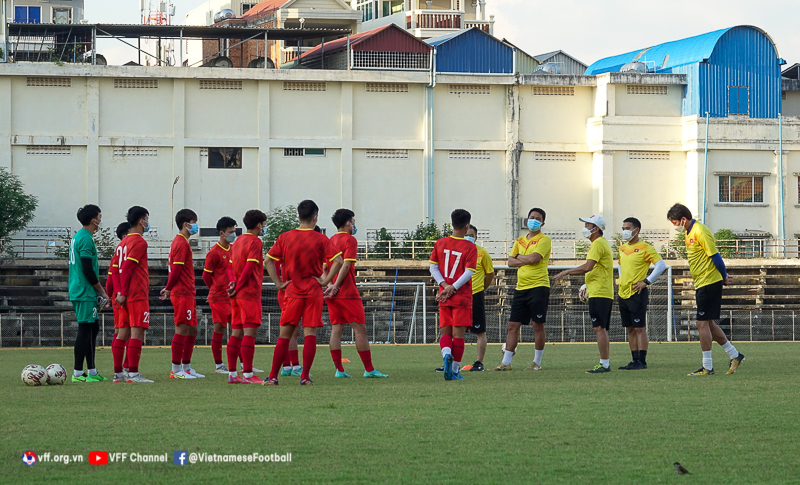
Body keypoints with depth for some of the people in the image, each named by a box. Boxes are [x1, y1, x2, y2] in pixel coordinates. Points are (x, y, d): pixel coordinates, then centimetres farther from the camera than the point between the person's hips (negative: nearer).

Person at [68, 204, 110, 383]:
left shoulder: (77, 237, 16)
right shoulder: (86, 239, -15)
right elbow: (88, 270, -19)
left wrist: (99, 291, 21)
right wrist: (102, 291, -9)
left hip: (78, 292, 10)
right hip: (85, 293, -10)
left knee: (93, 328, 13)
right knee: (85, 329, -8)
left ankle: (92, 371, 16)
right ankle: (78, 373, -7)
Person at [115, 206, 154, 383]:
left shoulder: (125, 241, 17)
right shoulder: (140, 242, -10)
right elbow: (127, 267, -18)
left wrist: (121, 292, 18)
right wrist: (123, 293, -18)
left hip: (126, 295, 9)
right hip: (137, 295, -9)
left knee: (123, 333, 9)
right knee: (137, 333, -10)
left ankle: (118, 373, 10)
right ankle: (133, 374, -15)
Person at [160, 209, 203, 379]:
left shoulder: (180, 242, 18)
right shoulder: (181, 243, -13)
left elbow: (175, 269, 18)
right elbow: (176, 269, -18)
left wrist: (169, 289, 13)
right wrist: (169, 289, -13)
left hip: (188, 294, 10)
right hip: (182, 294, -10)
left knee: (192, 330, 12)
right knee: (182, 330, -7)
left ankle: (186, 367, 18)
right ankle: (176, 370, -4)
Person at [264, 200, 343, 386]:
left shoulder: (285, 237, 2)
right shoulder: (320, 239, -4)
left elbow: (268, 260, -1)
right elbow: (338, 261, -12)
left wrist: (278, 283, 2)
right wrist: (325, 281, -5)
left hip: (292, 292, 2)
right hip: (313, 292, -2)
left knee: (285, 335, 6)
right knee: (310, 334, 0)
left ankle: (273, 376, 3)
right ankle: (305, 377, -5)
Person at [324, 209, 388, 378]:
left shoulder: (331, 241, 15)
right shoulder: (350, 240, -7)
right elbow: (346, 265, -16)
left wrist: (330, 285, 0)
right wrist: (335, 286, -15)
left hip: (332, 293, 7)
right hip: (347, 292, -7)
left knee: (336, 329, 4)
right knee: (360, 329, -3)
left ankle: (339, 370, 0)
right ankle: (369, 369, -4)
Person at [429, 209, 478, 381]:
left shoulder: (440, 243, 5)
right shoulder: (470, 247, -6)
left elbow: (433, 268, 2)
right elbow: (469, 272, -12)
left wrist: (445, 285, -5)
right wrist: (452, 288, -11)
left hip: (444, 297, 3)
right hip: (462, 296, -3)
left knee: (445, 332, 10)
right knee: (458, 333, 1)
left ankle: (446, 354, -20)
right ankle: (455, 370, 1)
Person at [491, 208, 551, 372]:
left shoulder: (544, 240, -3)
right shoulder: (520, 241, 16)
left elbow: (534, 258, -17)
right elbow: (510, 262, 7)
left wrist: (519, 257, 0)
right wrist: (527, 260, -7)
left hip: (538, 286, -6)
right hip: (521, 287, 6)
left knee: (538, 325, -2)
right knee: (513, 325, 4)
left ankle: (537, 362, 8)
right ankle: (506, 363, 6)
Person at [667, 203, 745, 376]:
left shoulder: (700, 232, -17)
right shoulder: (688, 233, 14)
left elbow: (715, 256, -17)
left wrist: (724, 276, -7)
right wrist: (724, 276, 14)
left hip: (709, 282, -10)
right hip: (701, 284, 10)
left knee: (703, 324, -7)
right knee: (708, 324, 13)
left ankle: (707, 367, -3)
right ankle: (735, 355, 22)